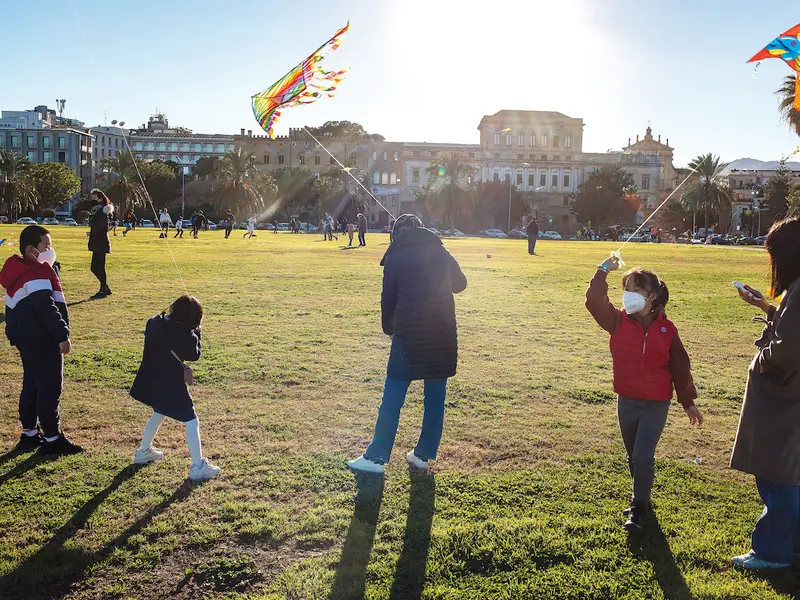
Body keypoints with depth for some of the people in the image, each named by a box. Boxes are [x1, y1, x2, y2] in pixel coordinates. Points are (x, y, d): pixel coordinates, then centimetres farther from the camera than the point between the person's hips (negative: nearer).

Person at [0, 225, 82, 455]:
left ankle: (29, 434, 27)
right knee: (50, 387, -3)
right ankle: (52, 439, 4)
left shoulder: (21, 271, 12)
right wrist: (63, 335, -21)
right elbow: (47, 309, -25)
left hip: (26, 337, 11)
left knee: (32, 385, 17)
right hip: (42, 340, -10)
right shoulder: (36, 274, -19)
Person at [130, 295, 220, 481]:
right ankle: (199, 467, 4)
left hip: (151, 382, 9)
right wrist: (196, 332, -4)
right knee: (191, 422, 2)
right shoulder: (179, 331, -24)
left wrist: (182, 366, 2)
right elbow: (194, 354, -13)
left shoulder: (155, 323, 2)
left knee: (159, 414, 32)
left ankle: (143, 452, 46)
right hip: (169, 385, -8)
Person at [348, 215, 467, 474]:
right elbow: (460, 284, 21)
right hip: (443, 335, 3)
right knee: (435, 397, 12)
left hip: (409, 335, -3)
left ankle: (376, 457, 7)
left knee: (392, 398, 2)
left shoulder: (396, 257, 1)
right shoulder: (441, 252, 9)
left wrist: (389, 328, 21)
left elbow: (388, 299, 4)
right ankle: (424, 455, 18)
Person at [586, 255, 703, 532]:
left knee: (643, 457, -10)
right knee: (634, 457, 16)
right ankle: (640, 499, 37)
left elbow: (680, 366, 3)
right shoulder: (619, 321, -4)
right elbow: (595, 301, -21)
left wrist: (688, 402, 8)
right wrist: (603, 271, -26)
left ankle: (639, 508, 8)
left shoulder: (666, 329, -6)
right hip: (626, 402, 3)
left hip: (656, 404, -3)